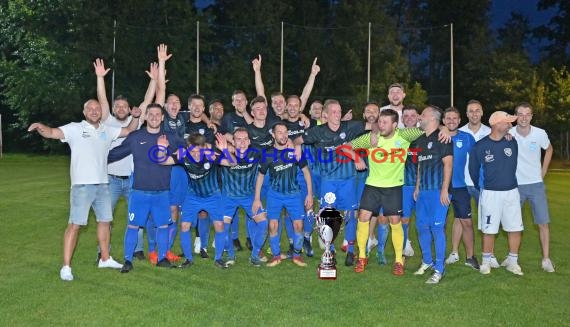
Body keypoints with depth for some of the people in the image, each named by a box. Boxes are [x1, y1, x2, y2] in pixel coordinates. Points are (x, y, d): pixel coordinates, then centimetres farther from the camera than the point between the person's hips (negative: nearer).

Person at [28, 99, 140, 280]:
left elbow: (129, 131, 20)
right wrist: (41, 127, -35)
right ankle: (66, 266, -1)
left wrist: (135, 117, 2)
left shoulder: (107, 130, 12)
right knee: (75, 224, -7)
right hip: (82, 185, -6)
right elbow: (52, 132, -13)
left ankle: (105, 258, 32)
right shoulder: (75, 128, -2)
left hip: (103, 184, 6)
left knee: (105, 221, 16)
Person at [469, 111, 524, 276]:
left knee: (515, 228, 6)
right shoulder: (480, 146, -7)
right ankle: (486, 261, 17)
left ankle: (512, 261, 22)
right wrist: (480, 187, 15)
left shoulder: (512, 142, 1)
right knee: (489, 229, 2)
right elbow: (473, 169, 6)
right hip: (490, 193, -3)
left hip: (511, 191, 3)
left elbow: (515, 165, 13)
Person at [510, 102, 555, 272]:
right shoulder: (508, 134, -12)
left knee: (543, 222, 1)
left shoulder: (540, 134, -8)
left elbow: (549, 150, 13)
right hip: (515, 185, 0)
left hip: (536, 184, 1)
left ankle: (546, 259, 12)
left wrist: (543, 171, 8)